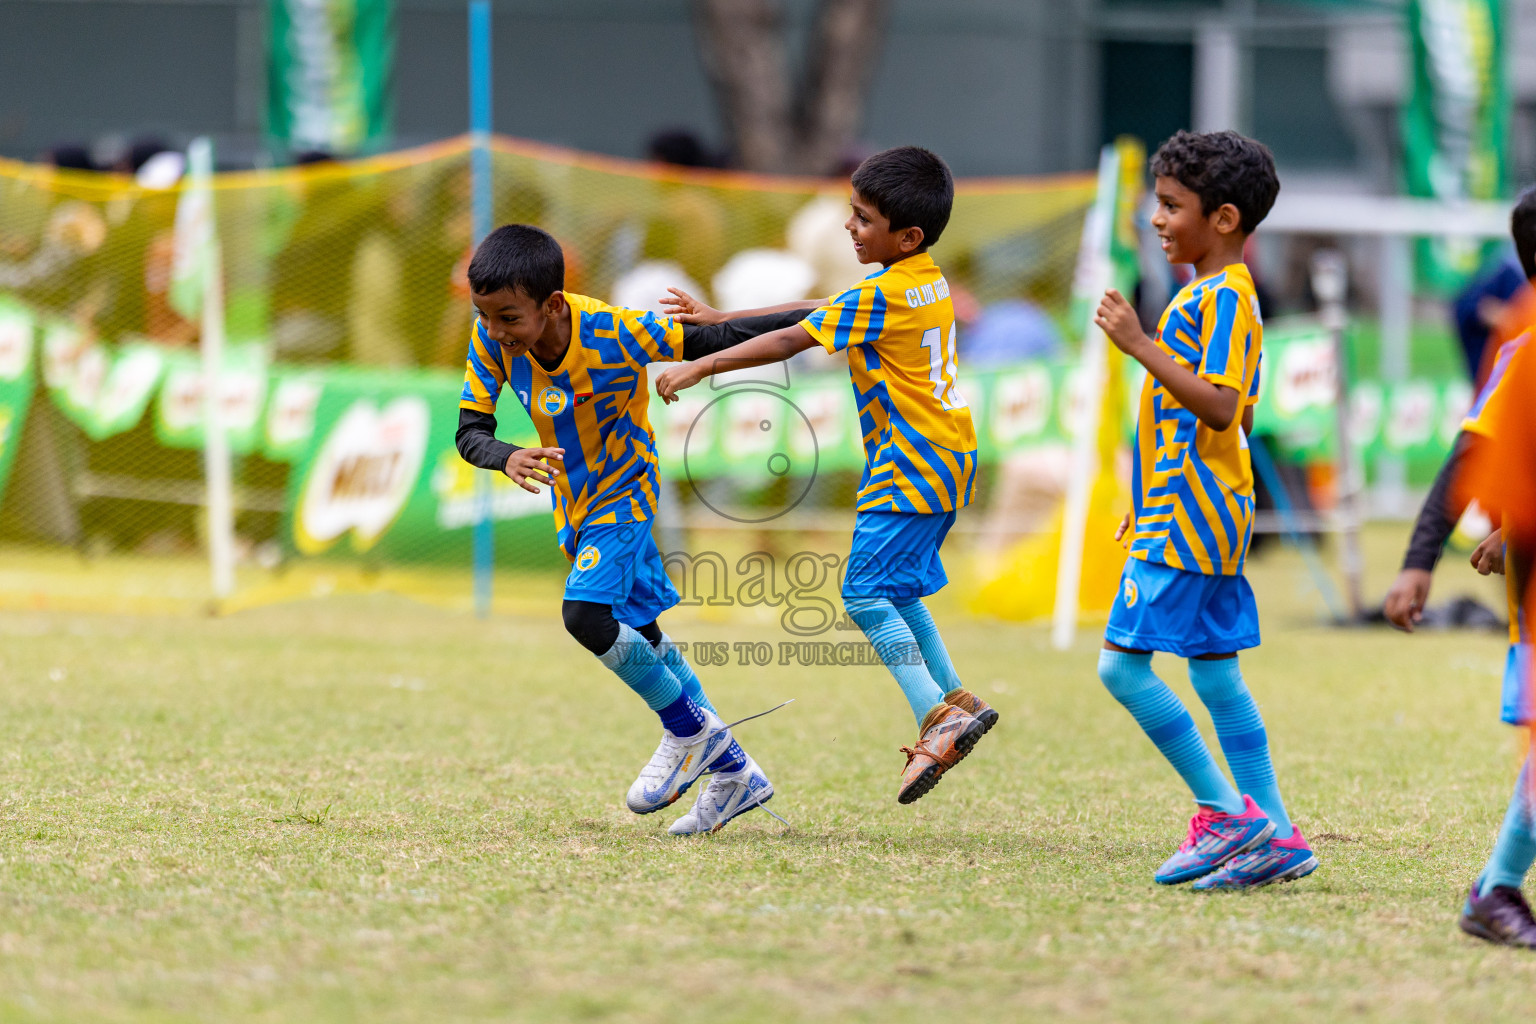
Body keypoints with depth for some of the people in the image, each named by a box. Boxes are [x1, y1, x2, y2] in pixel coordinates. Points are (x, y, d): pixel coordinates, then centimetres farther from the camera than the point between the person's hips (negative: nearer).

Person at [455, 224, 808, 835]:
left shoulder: (616, 335, -31)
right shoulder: (492, 339, -18)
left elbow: (715, 342, -18)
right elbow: (470, 430, -17)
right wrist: (508, 459, -40)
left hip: (623, 493, -6)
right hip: (573, 504, 7)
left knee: (586, 614, -25)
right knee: (638, 634, 15)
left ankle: (690, 729, -2)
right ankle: (732, 772, 29)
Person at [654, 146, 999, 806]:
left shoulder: (879, 296, -17)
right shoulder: (926, 283, 12)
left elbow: (789, 341, -17)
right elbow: (816, 312, 17)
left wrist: (701, 366, -11)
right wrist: (721, 319, 17)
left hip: (910, 470, -10)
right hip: (942, 461, 10)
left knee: (866, 593, -12)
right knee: (896, 590, 20)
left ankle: (937, 721, -18)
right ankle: (955, 700, 22)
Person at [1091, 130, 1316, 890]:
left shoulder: (1222, 299, -15)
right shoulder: (1210, 296, 18)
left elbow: (1220, 406, -26)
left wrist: (1141, 345, -26)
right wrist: (1146, 505, 27)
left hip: (1188, 516, -10)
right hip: (1183, 514, 10)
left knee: (1123, 664, -10)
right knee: (1216, 676, 10)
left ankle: (1226, 811, -7)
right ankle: (1276, 837, 10)